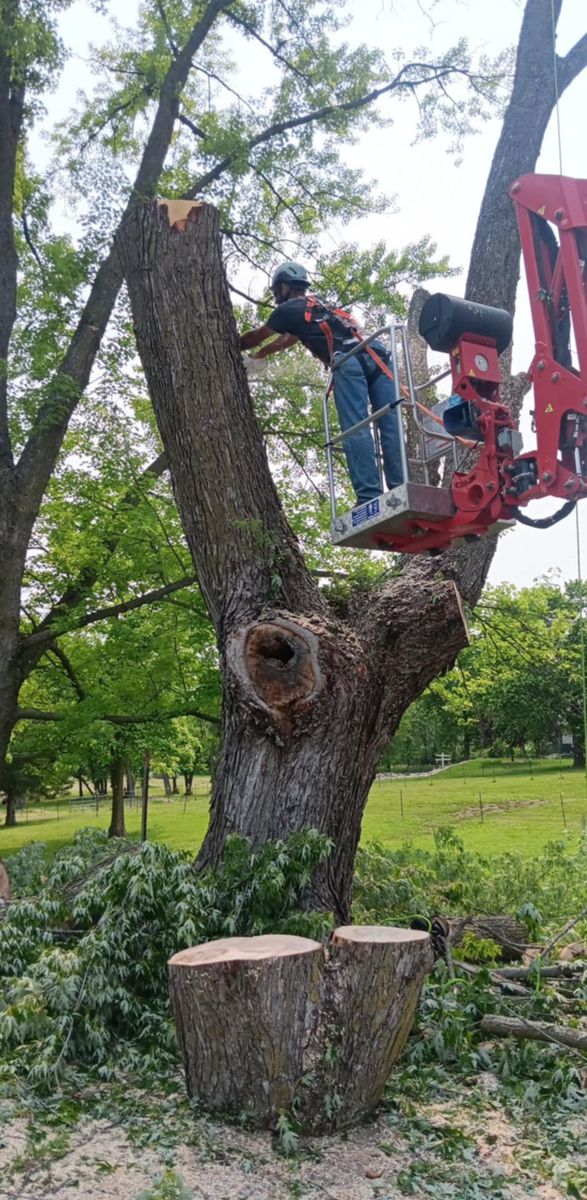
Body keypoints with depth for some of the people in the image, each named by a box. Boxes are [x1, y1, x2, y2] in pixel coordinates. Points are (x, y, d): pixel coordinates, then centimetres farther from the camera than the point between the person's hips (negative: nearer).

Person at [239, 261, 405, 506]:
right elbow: (287, 340, 56)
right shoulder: (319, 307, 40)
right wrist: (258, 354, 66)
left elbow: (256, 337, 35)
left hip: (348, 362, -7)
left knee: (355, 429, -14)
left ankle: (369, 497, -24)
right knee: (390, 424, -4)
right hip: (376, 355, 7)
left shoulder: (289, 310, 18)